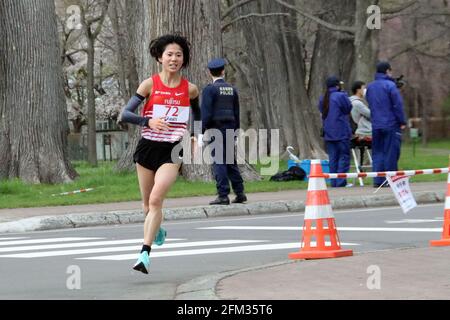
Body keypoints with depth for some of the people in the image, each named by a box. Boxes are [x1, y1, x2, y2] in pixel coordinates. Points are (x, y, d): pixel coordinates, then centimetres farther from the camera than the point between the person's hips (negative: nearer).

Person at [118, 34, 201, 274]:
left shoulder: (189, 89, 1)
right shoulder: (150, 85, -4)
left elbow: (197, 114, 23)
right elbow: (124, 114, -9)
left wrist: (196, 137, 12)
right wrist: (148, 121, -24)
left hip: (172, 152, -1)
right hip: (147, 148, 1)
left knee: (156, 199, -20)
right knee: (147, 204, 13)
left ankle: (145, 254, -20)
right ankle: (157, 231, 47)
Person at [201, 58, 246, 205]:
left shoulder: (209, 89, -8)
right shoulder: (232, 89, 11)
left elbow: (206, 113, -14)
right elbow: (237, 112, 14)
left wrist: (202, 132, -12)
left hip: (215, 129, -6)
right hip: (230, 129, 6)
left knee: (219, 162, -5)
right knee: (231, 162, 12)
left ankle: (223, 195, -8)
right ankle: (240, 193, 13)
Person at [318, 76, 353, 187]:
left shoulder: (323, 99, 9)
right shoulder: (341, 96, -13)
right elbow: (348, 108, -3)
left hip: (328, 133, 6)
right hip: (341, 132, -6)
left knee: (333, 157, 10)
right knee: (344, 157, -1)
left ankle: (334, 182, 8)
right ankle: (341, 181, -7)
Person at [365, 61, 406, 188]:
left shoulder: (370, 87, 10)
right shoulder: (390, 85, -11)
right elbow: (398, 105, -12)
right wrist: (402, 122, -7)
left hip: (376, 126, 6)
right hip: (391, 125, -6)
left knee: (377, 153, 9)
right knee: (390, 153, -1)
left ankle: (378, 180, 6)